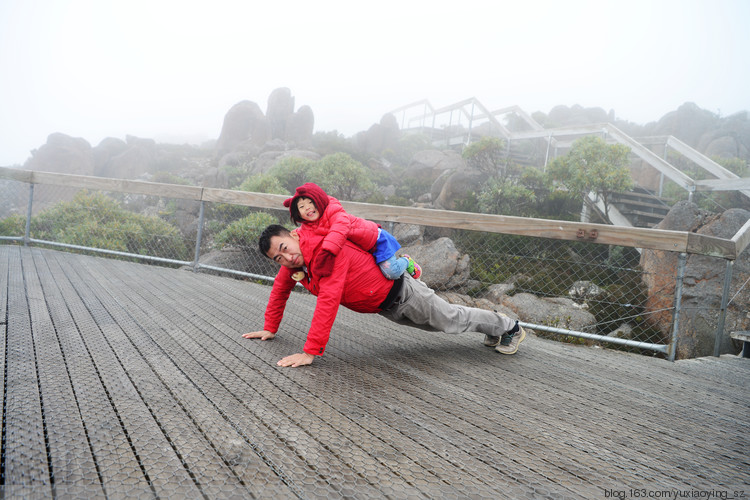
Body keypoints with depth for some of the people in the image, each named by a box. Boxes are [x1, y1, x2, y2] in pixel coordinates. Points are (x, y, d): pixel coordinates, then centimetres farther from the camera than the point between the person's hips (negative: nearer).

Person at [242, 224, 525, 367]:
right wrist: (270, 329, 10)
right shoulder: (292, 262, -9)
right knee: (438, 325, 27)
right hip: (385, 309, 8)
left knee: (451, 319, 12)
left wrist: (310, 352, -41)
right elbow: (280, 290, 10)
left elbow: (328, 301, -41)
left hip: (398, 292, -8)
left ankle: (509, 327, 37)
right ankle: (494, 329, 50)